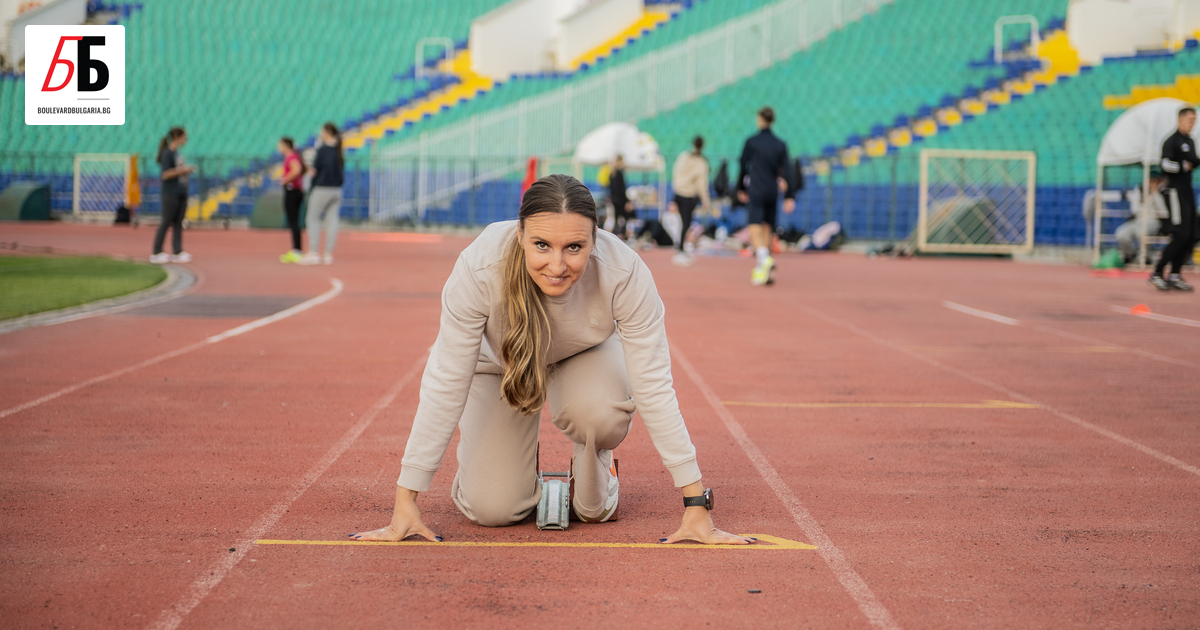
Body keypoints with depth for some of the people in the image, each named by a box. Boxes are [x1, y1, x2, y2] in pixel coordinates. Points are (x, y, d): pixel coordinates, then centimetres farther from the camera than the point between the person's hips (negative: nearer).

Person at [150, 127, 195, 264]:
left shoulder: (176, 153, 14)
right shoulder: (167, 154, -12)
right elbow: (166, 174, -17)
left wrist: (187, 171, 11)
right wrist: (183, 170, -14)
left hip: (181, 193, 8)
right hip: (170, 194, -8)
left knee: (178, 223, 7)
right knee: (166, 222, -4)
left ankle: (177, 252, 9)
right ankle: (156, 252, 1)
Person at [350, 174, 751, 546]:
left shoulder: (624, 272, -37)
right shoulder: (479, 267, -38)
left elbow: (654, 388, -31)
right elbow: (445, 384, -31)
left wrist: (696, 509, -32)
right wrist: (405, 505, -31)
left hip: (586, 355, 0)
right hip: (500, 362, 0)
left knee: (601, 414, -34)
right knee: (492, 510, -14)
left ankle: (594, 470, 2)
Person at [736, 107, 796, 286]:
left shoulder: (751, 142, -1)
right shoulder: (780, 145, 6)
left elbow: (743, 166, 6)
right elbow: (786, 171, 1)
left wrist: (741, 188, 19)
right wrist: (789, 196, 1)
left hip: (755, 191, -4)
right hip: (772, 193, 4)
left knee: (755, 230, -10)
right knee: (767, 229, 13)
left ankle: (764, 257, -38)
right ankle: (767, 271, 12)